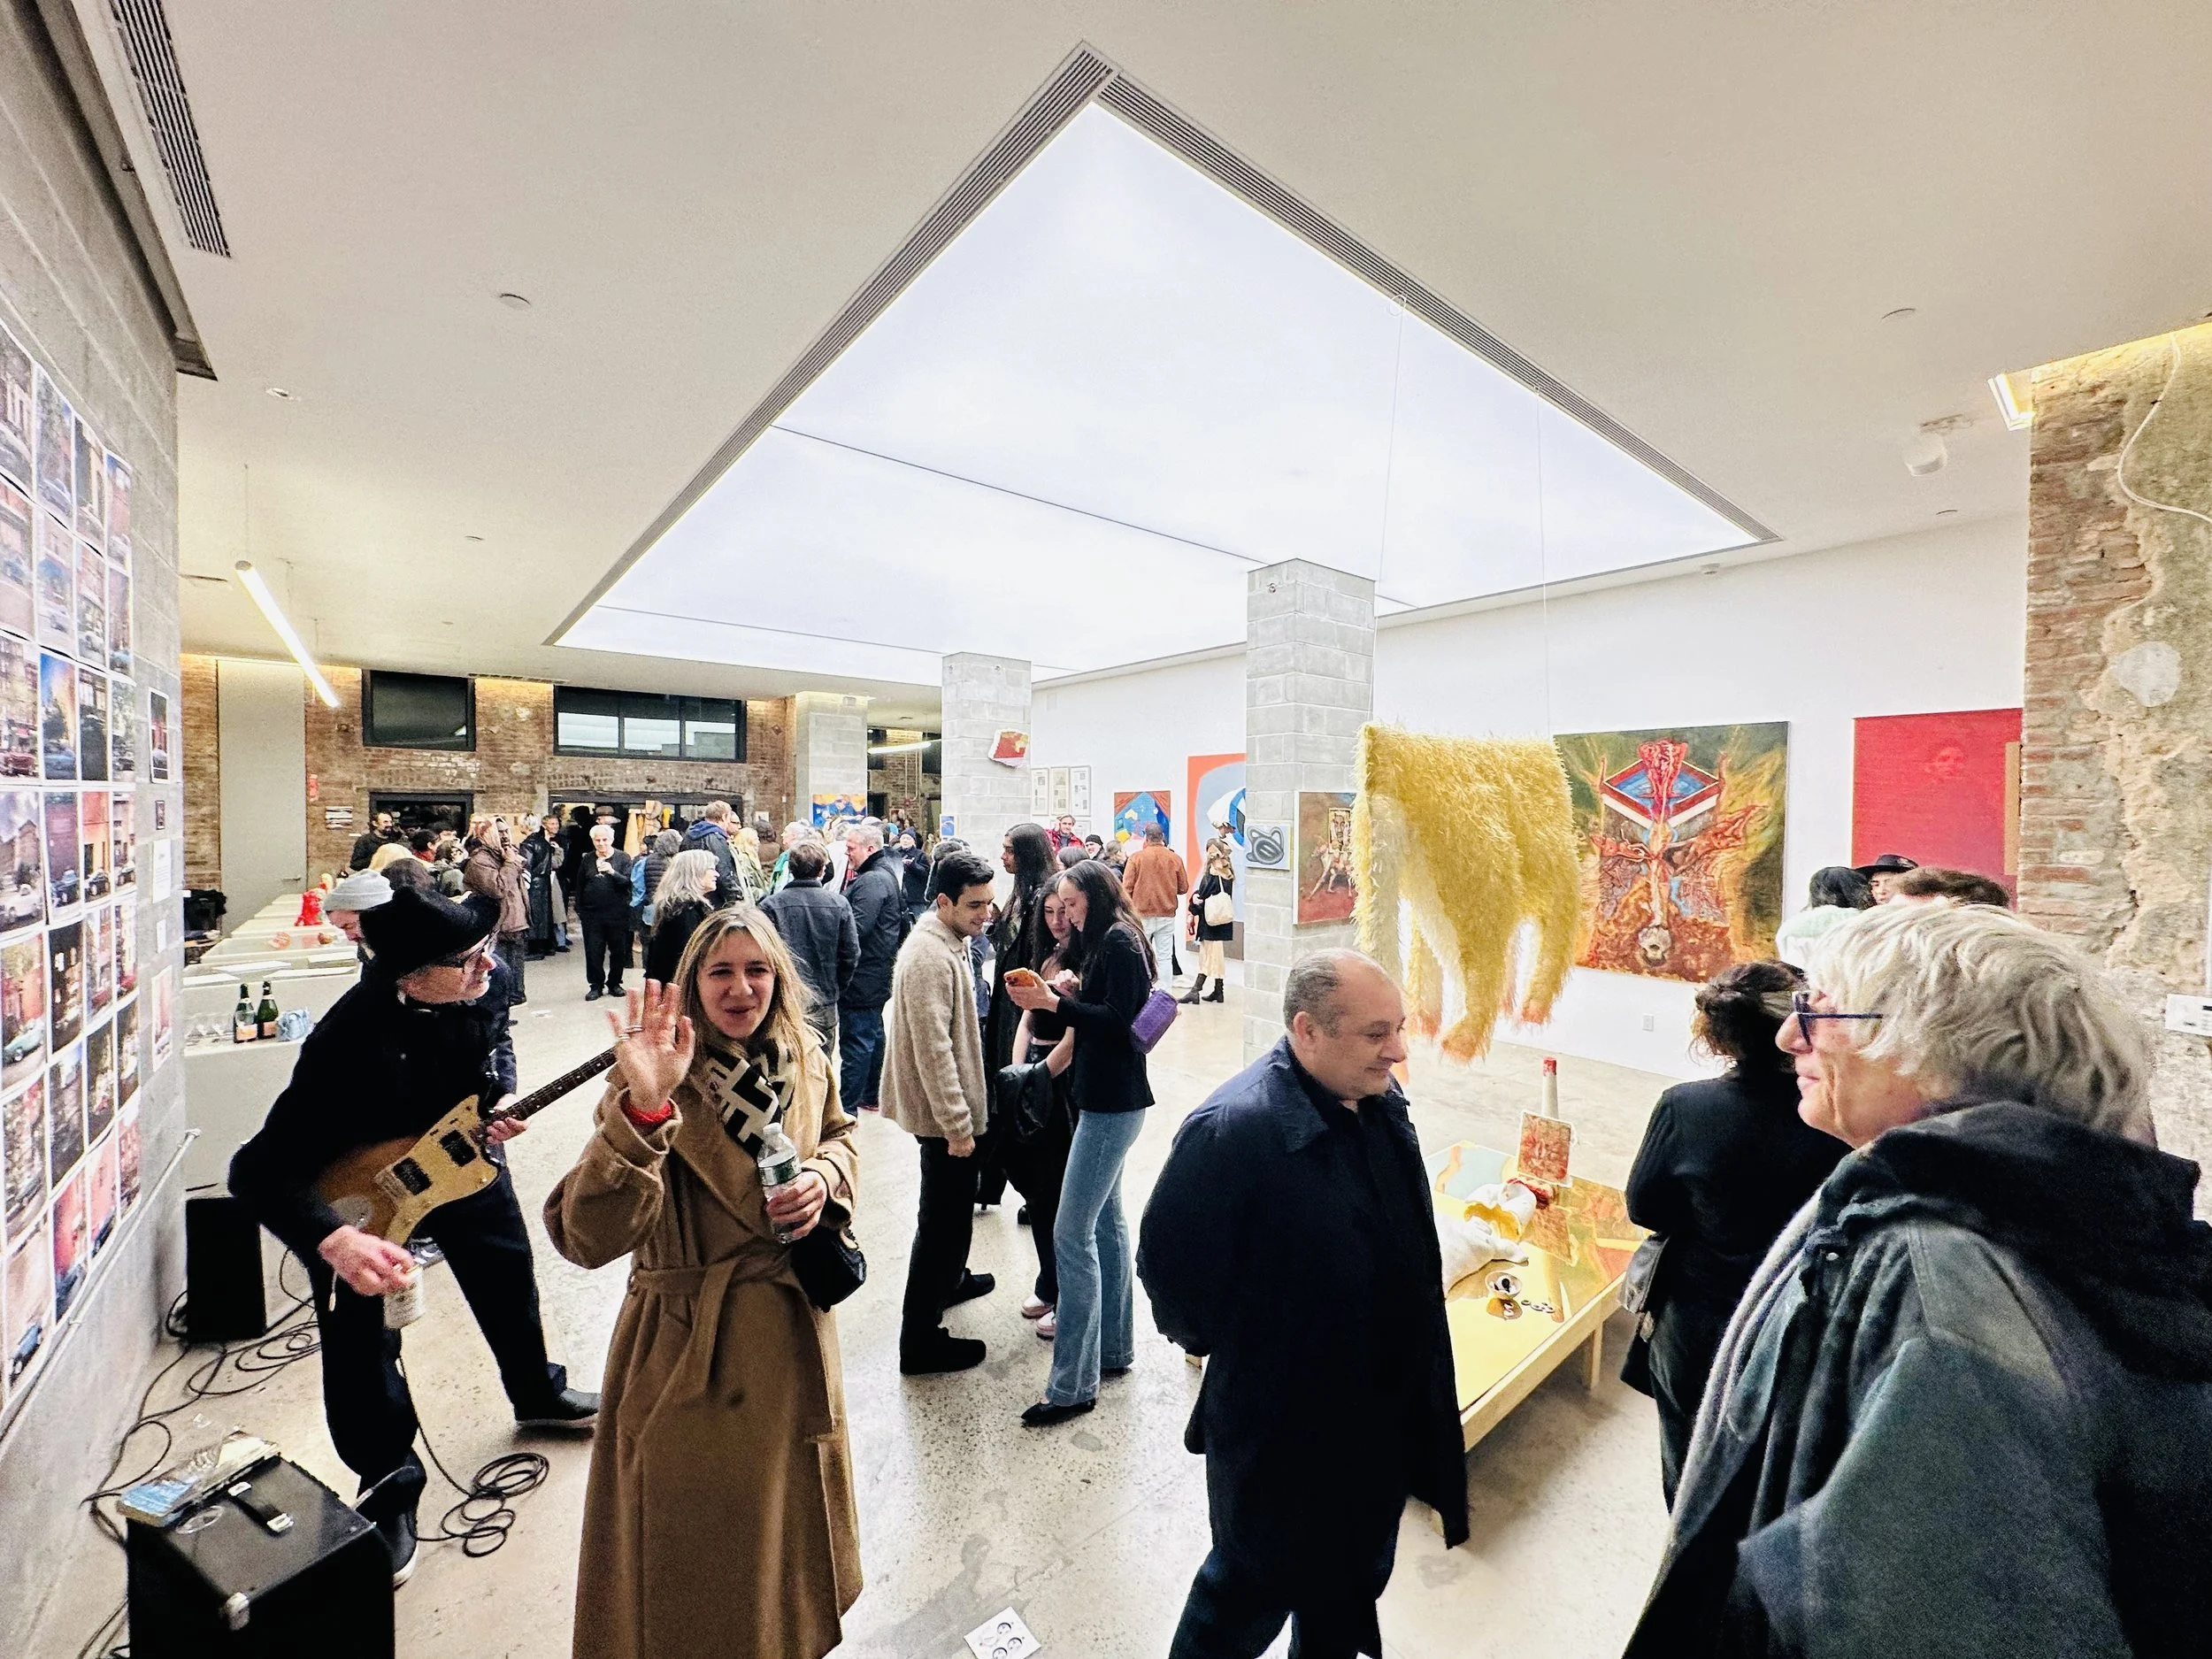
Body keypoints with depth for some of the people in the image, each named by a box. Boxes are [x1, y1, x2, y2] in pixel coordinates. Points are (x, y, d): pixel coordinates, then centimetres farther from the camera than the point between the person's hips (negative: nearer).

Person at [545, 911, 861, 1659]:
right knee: (695, 1536, 15)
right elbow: (587, 1237, -32)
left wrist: (824, 1178, -11)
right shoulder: (666, 1082, -22)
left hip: (794, 1330, 5)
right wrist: (642, 1108, -46)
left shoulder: (805, 1062, -8)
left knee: (787, 1505, 28)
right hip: (693, 1350, -5)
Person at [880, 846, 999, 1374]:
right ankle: (920, 1340, 16)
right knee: (944, 1217, 2)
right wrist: (957, 1125, -23)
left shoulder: (948, 941, 6)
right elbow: (932, 1049, -27)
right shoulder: (930, 957, -26)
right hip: (943, 1112, -10)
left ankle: (950, 1278, 49)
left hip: (952, 1106, 10)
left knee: (953, 1207, 27)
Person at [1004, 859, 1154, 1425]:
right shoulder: (1104, 941, 13)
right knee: (1105, 1219, 18)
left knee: (1072, 1234, -6)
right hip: (1106, 1097, 10)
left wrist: (1054, 1002, -20)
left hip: (1113, 1102, -10)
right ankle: (1113, 1348, 32)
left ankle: (1073, 1385, 5)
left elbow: (1119, 1021, -22)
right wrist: (1071, 991, -2)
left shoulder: (1119, 940, -15)